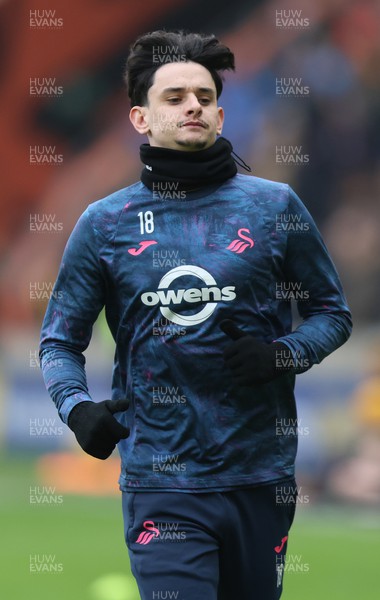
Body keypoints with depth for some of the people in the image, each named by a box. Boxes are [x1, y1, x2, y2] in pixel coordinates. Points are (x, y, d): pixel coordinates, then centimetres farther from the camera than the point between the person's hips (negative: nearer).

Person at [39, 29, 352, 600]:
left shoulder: (274, 205, 3)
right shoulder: (104, 224, 4)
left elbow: (332, 312, 11)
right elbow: (60, 340, 10)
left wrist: (282, 354, -9)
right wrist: (76, 407, -10)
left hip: (260, 476, 2)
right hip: (161, 483, -1)